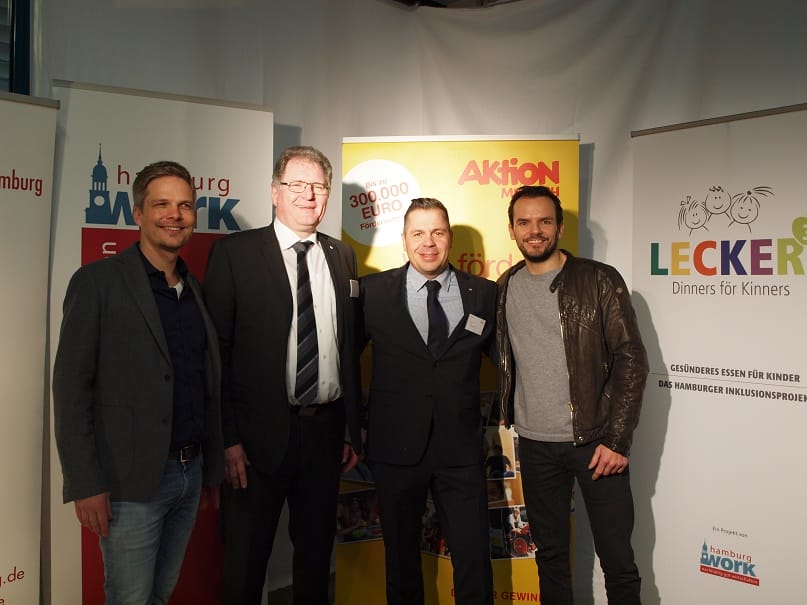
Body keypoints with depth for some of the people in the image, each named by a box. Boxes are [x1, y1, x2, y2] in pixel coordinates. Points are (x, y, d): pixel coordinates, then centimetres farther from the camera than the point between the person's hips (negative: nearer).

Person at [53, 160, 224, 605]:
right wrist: (85, 484, -15)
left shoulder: (196, 289, 9)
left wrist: (213, 466, 13)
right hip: (131, 481, -5)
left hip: (191, 472, 6)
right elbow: (71, 388, -11)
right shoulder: (98, 281, -9)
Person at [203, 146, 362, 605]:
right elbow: (216, 350, -8)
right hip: (261, 431, -4)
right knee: (245, 559, 12)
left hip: (326, 429, 4)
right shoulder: (235, 253, -5)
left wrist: (353, 429, 9)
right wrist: (228, 439, -12)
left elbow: (350, 346, 9)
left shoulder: (343, 256, 8)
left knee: (317, 552, 20)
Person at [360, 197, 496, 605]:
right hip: (395, 448, 0)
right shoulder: (374, 291, -1)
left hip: (461, 450, 1)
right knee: (401, 557, 15)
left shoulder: (484, 294, 2)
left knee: (474, 560, 4)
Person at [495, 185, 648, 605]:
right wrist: (504, 407, 7)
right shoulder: (505, 287, 7)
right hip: (535, 444, 4)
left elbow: (632, 360, -8)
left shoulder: (600, 281, -6)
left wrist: (618, 439, -12)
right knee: (549, 553, 16)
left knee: (618, 559, 4)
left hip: (596, 442, -3)